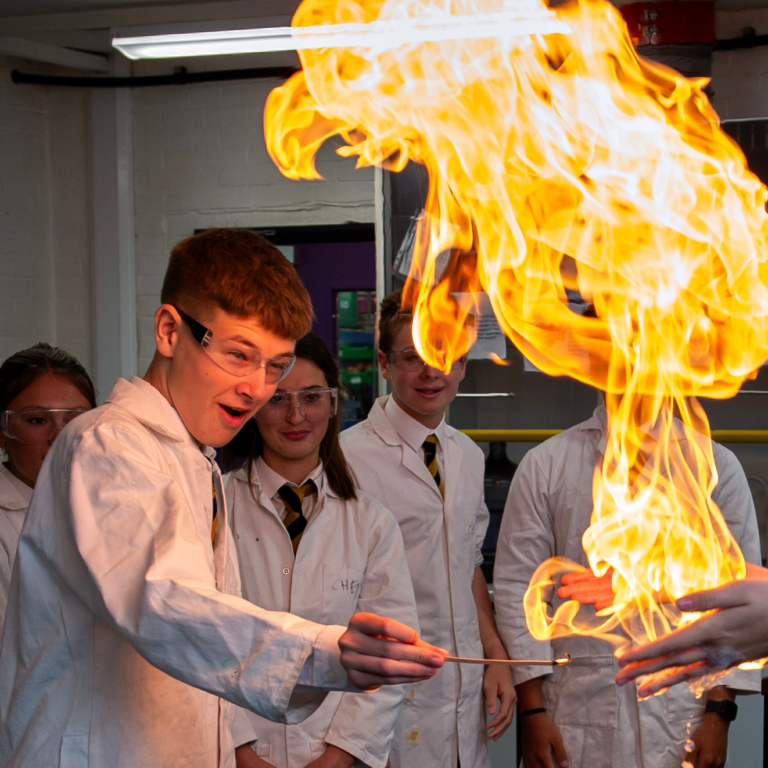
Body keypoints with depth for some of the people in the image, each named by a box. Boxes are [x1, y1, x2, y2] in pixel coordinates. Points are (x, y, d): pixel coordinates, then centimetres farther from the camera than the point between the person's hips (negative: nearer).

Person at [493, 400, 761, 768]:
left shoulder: (716, 466, 2)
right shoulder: (545, 465, 1)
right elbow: (518, 587, -1)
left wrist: (719, 712, -4)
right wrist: (532, 711, -6)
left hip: (681, 710, 0)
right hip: (574, 713, 0)